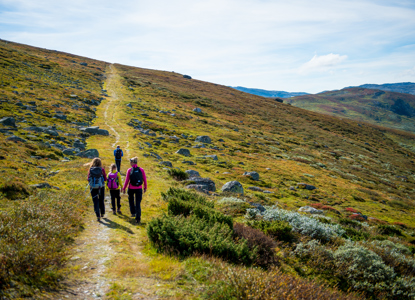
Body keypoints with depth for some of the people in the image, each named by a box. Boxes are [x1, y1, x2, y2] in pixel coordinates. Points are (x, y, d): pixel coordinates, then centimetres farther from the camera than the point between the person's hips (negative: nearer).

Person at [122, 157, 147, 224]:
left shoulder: (129, 170, -9)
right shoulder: (141, 170, -4)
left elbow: (127, 180, -7)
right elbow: (145, 180, 0)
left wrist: (124, 188, 5)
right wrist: (145, 188, 14)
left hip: (131, 188, -1)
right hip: (139, 188, 1)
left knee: (131, 200, 28)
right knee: (138, 203, 5)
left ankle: (133, 213, 30)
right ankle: (138, 218, -1)